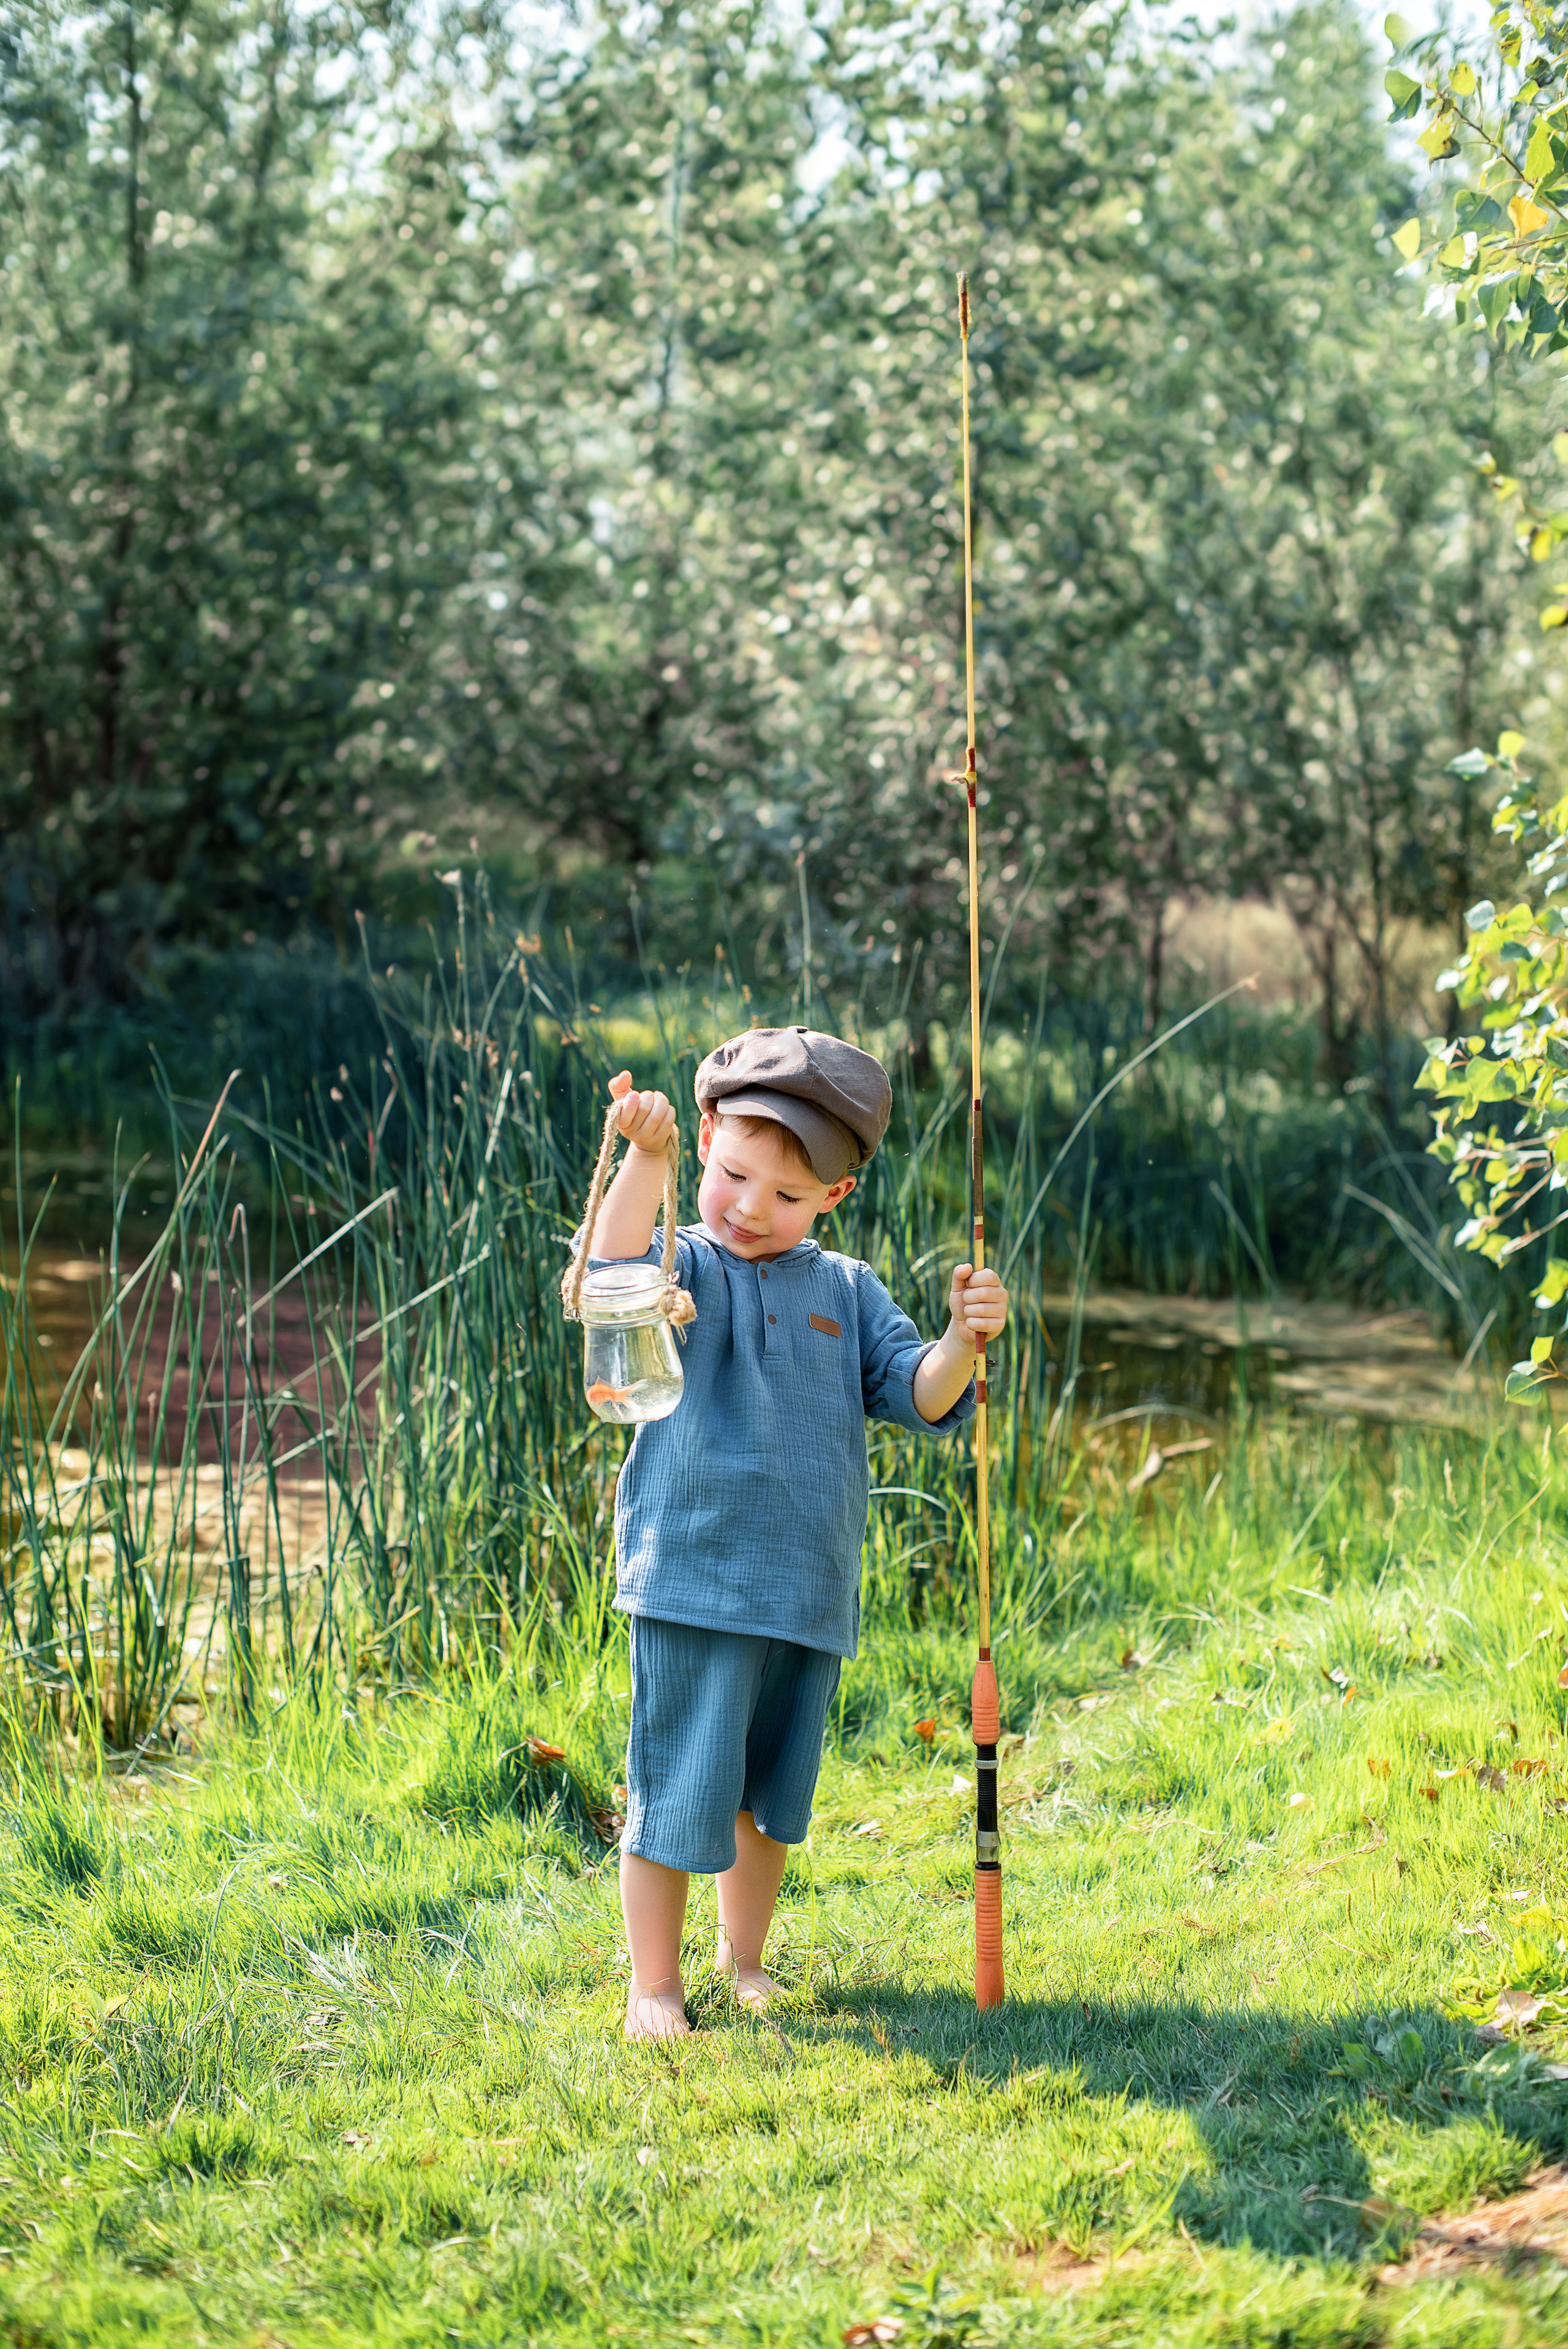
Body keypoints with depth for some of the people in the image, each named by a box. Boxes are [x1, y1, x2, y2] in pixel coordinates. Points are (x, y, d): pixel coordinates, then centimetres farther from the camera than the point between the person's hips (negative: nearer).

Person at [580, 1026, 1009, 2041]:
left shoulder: (848, 1292, 9)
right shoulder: (684, 1267, -2)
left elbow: (921, 1396, 4)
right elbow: (615, 1277, -24)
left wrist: (961, 1341, -16)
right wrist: (645, 1156, -37)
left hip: (812, 1591, 4)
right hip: (694, 1585, -4)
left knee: (772, 1796, 17)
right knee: (679, 1794, -1)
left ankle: (744, 1958, 35)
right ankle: (654, 1985, 14)